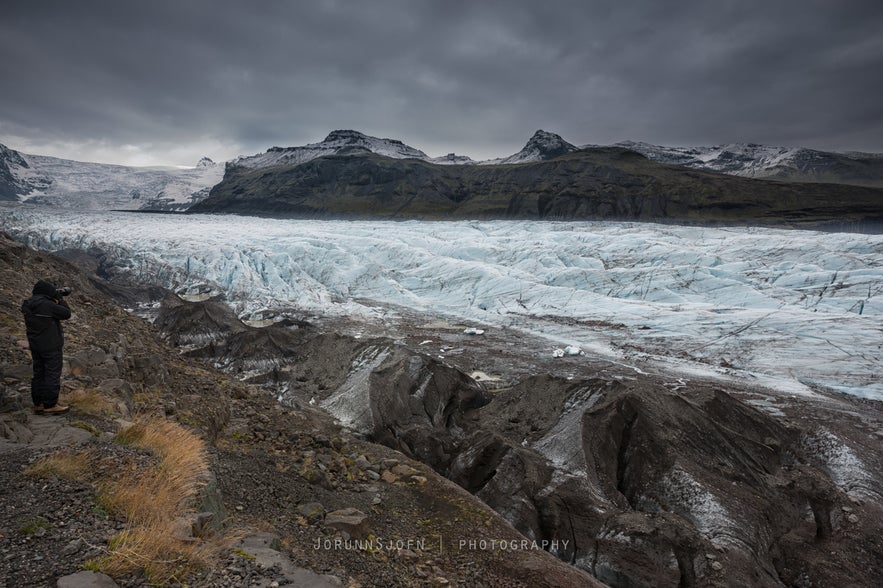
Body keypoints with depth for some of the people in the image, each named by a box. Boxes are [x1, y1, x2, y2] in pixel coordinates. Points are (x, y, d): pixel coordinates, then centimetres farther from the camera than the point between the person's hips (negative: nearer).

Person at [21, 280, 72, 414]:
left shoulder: (27, 305, 3)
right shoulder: (48, 305, -21)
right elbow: (66, 314, -11)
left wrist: (56, 300, 9)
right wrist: (60, 299, -1)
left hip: (35, 346, 8)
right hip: (51, 346, -8)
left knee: (39, 374, 16)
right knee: (53, 374, 0)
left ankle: (38, 404, 22)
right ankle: (50, 405, 4)